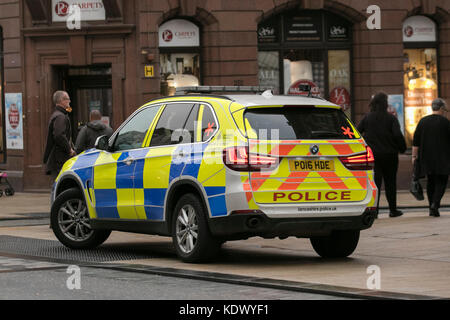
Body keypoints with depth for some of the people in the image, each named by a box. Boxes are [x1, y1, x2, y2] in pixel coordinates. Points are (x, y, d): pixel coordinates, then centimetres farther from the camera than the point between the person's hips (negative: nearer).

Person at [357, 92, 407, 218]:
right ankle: (393, 210, 16)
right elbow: (398, 135, -14)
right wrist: (402, 148, 0)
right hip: (389, 154, -1)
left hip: (372, 154, 1)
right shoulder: (391, 118, -6)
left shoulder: (367, 118, 1)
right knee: (390, 182, 10)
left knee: (375, 182, 1)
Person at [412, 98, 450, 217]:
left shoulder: (423, 121, 6)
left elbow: (415, 141, 4)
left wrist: (414, 156, 7)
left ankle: (432, 208, 11)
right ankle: (435, 204, -19)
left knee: (430, 181, 13)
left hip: (427, 158, 4)